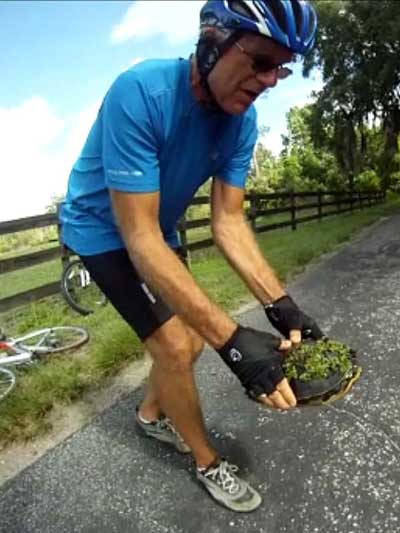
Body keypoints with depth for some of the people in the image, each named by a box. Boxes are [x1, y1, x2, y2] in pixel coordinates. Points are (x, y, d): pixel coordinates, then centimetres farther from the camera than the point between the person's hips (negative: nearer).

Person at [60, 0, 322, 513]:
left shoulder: (242, 118, -14)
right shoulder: (140, 92, -33)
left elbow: (228, 221, -13)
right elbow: (139, 236, -37)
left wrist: (279, 304, -25)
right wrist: (232, 338, -41)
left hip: (157, 230, 7)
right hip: (103, 229, -6)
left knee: (191, 339, 11)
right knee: (176, 346, -14)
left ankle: (150, 414, 41)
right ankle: (208, 463, 14)